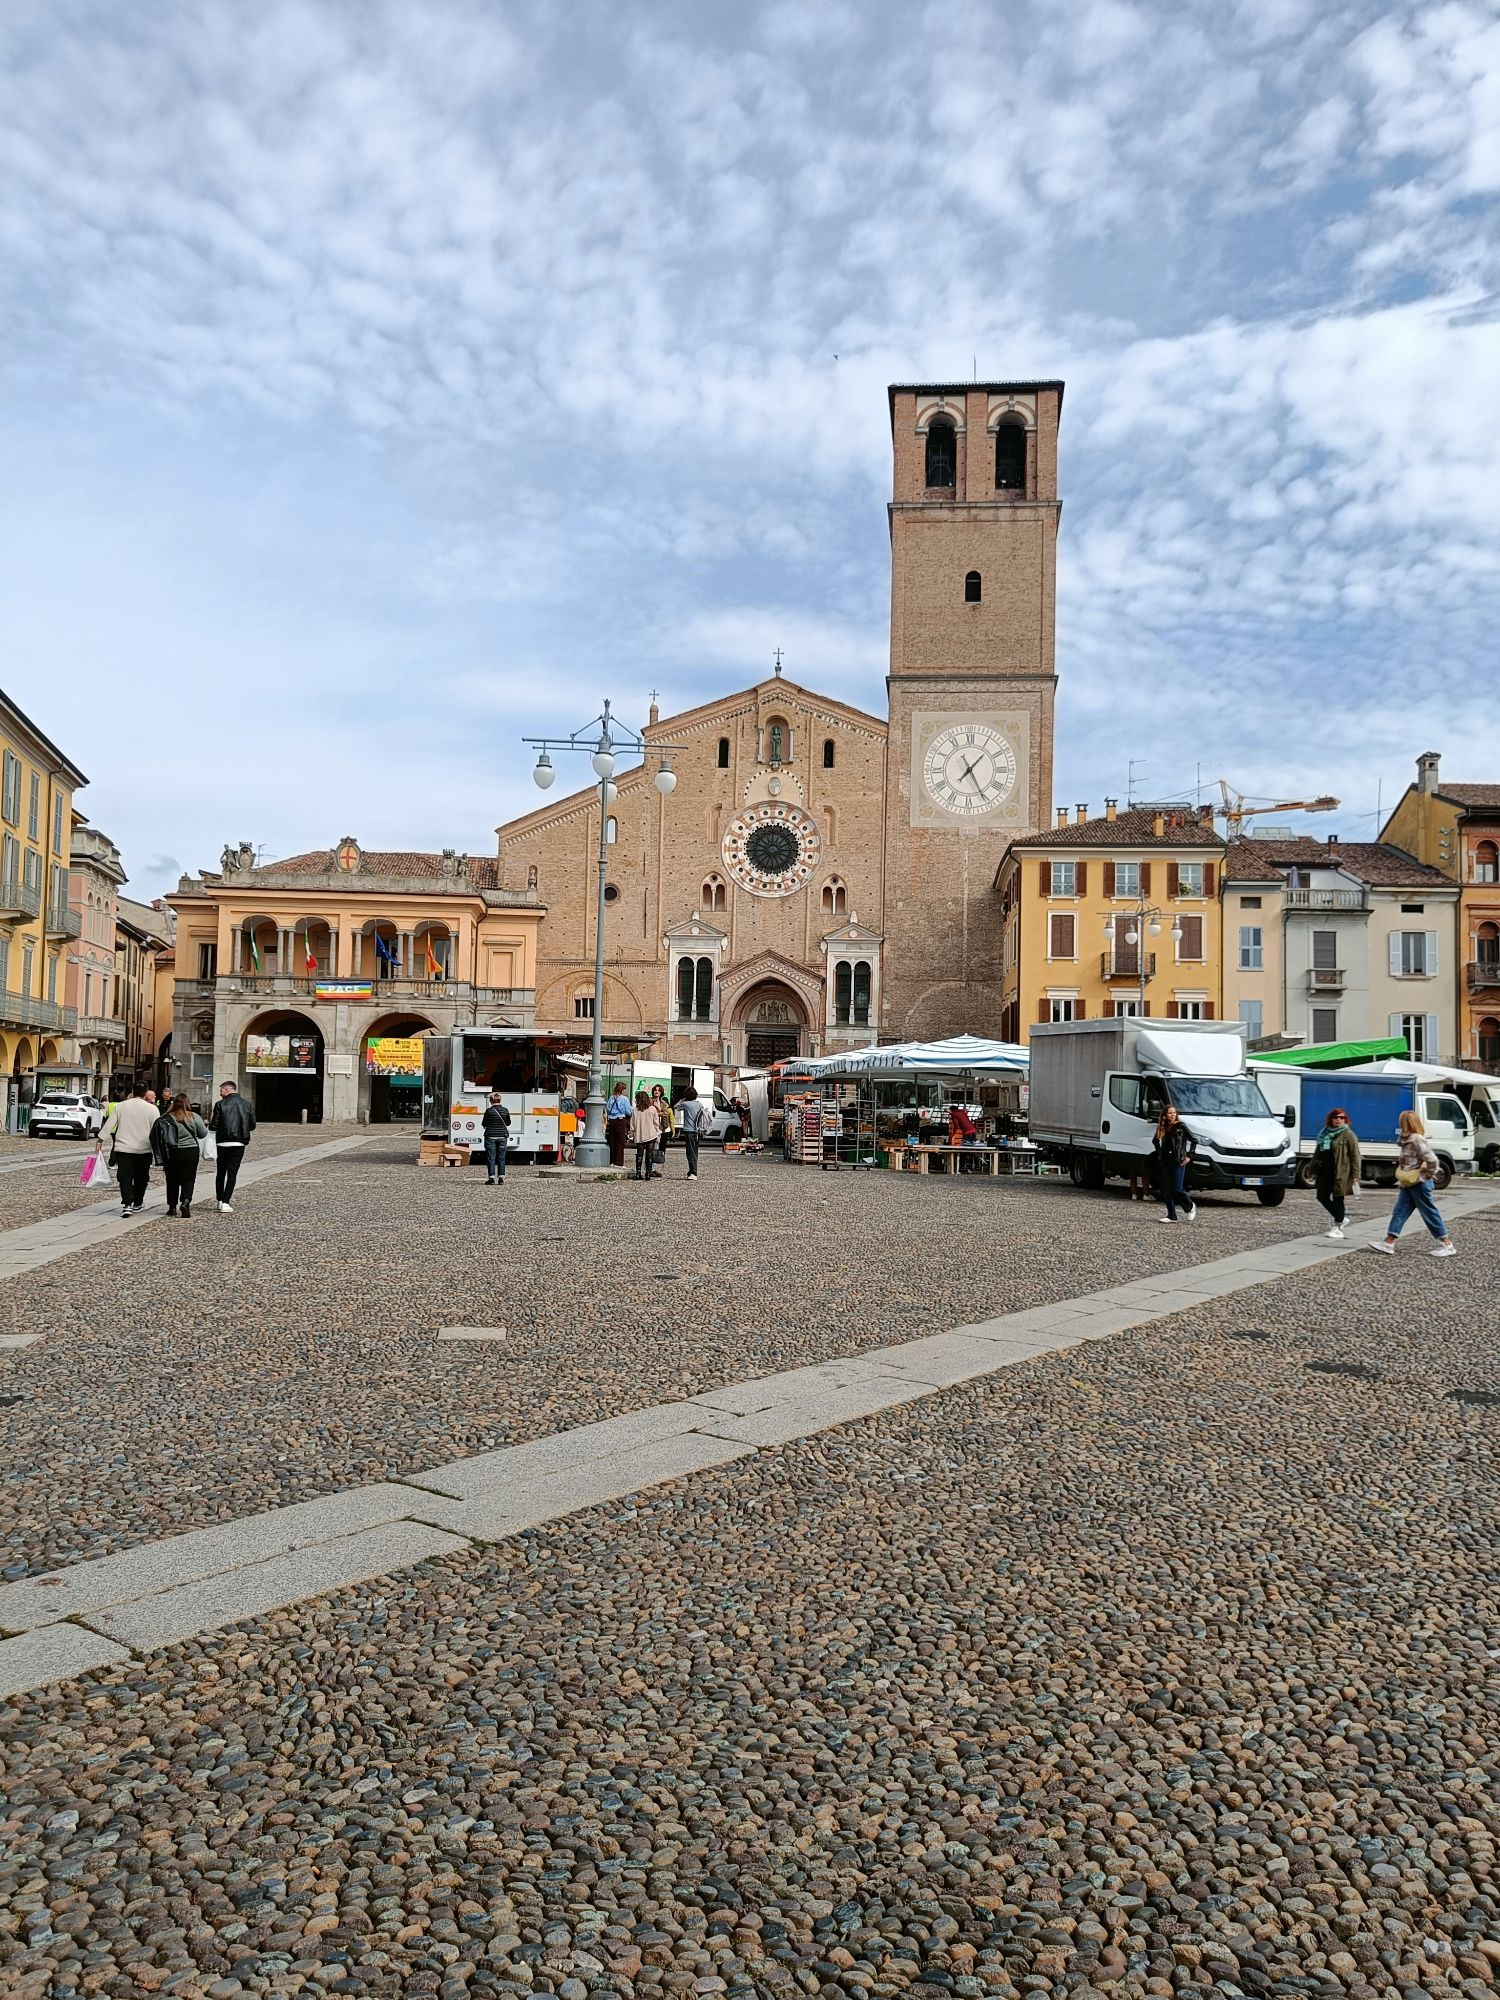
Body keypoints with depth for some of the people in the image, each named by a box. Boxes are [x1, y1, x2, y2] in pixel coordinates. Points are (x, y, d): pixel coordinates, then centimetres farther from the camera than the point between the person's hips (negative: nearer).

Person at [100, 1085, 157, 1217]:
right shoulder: (152, 1109, -4)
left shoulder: (120, 1106, 0)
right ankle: (137, 1204, 24)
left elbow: (109, 1125, 1)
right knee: (140, 1178, 14)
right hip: (144, 1149, 0)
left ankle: (127, 1204, -14)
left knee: (125, 1177, 1)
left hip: (123, 1148, 0)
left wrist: (100, 1141, 8)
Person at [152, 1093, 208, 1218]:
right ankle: (185, 1202, -16)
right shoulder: (194, 1117, -6)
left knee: (172, 1180, 13)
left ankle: (172, 1207, 18)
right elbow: (203, 1134, 0)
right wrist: (205, 1126, 21)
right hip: (191, 1152, -2)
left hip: (171, 1153, 2)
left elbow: (155, 1137, -2)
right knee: (188, 1179, 4)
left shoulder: (165, 1118, -3)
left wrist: (161, 1159, 5)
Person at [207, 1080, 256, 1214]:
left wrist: (210, 1123, 15)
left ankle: (220, 1200, 17)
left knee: (220, 1172, 15)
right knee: (232, 1173, 1)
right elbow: (252, 1125, 5)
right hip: (239, 1143, 1)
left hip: (223, 1143, -1)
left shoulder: (220, 1105, -6)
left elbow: (214, 1126, -8)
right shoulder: (246, 1104, 2)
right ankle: (226, 1203, -7)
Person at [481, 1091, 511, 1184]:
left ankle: (491, 1178, 1)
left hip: (490, 1136, -3)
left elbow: (484, 1123, -3)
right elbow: (508, 1123, 10)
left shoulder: (489, 1111, -10)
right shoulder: (505, 1110, -1)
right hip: (502, 1136, 3)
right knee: (501, 1158, 9)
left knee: (491, 1158, 3)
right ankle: (501, 1178, 6)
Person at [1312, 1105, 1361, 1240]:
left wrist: (1355, 1175, -13)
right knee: (1322, 1198, 6)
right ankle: (1340, 1219, 27)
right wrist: (1314, 1171, 15)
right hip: (1324, 1172, 6)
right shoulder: (1325, 1134, 14)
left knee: (1337, 1199, 0)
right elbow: (1317, 1153, 18)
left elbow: (1355, 1155, -8)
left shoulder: (1348, 1135, -4)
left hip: (1340, 1173, -6)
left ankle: (1338, 1228, 10)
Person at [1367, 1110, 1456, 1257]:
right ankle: (1389, 1244, 7)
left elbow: (1432, 1160, -27)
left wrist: (1427, 1174, -13)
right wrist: (1401, 1182, 14)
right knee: (1399, 1212, 7)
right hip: (1408, 1184, 10)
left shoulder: (1417, 1140, -20)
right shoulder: (1408, 1139, 10)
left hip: (1419, 1184, -10)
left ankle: (1448, 1245, 10)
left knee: (1430, 1213, 0)